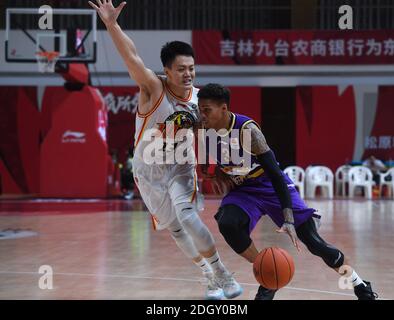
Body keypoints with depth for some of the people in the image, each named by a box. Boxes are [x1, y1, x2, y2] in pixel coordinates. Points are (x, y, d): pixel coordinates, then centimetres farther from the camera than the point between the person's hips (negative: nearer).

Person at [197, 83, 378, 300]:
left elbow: (275, 173, -31)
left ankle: (361, 287, 15)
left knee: (314, 242, -5)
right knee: (227, 225, -28)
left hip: (271, 185, -4)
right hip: (242, 190, 4)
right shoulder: (206, 133, -13)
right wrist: (217, 173, -4)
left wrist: (288, 220, -36)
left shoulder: (247, 129, -30)